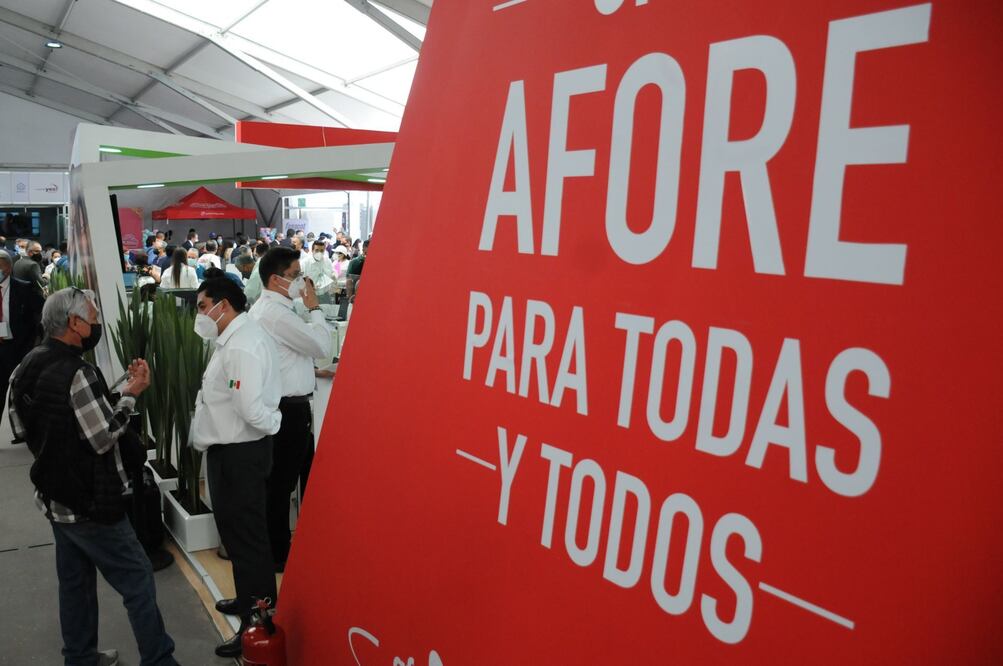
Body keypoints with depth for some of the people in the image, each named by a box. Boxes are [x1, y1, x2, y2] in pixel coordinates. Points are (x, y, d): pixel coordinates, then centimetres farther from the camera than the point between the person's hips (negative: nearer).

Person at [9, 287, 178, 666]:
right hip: (88, 503, -9)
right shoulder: (77, 373, -25)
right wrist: (130, 395, -13)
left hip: (55, 496, 9)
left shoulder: (27, 366, 3)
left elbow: (19, 426, 14)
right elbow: (104, 438, -23)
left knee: (75, 580, 20)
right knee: (137, 579, 0)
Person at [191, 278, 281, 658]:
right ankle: (248, 602, 40)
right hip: (229, 449, 10)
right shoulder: (233, 339, 11)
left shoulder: (243, 346, -24)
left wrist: (274, 423, -12)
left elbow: (251, 409, -30)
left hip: (239, 454, -10)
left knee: (247, 537, 0)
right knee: (235, 530, 22)